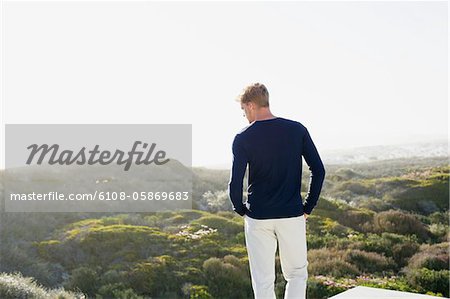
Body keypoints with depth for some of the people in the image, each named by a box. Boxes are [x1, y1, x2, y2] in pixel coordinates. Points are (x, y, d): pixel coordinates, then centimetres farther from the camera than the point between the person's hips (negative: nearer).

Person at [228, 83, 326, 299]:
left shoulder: (243, 138, -7)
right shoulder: (297, 130, 0)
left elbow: (235, 183, -11)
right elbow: (319, 171, -2)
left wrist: (240, 209, 7)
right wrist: (308, 207, 7)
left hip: (258, 218, -1)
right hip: (292, 216, 1)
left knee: (263, 281, 10)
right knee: (297, 274, 17)